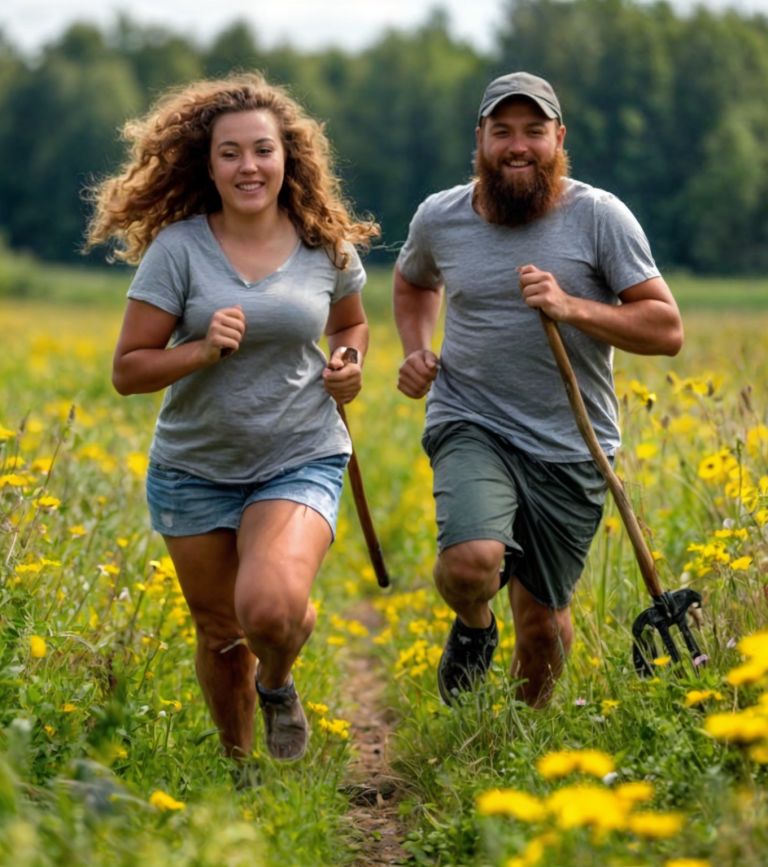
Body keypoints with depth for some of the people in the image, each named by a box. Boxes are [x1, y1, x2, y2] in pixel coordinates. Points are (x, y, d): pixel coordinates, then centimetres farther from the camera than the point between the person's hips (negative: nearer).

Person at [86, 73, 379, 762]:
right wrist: (203, 350, -24)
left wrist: (350, 366, -2)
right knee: (220, 636, 13)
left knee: (269, 608, -26)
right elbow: (128, 371, -7)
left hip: (301, 463, -1)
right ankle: (236, 764, 40)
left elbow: (351, 324, 20)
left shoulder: (328, 248, -2)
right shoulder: (178, 248, -9)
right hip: (195, 469, 1)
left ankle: (277, 682, 11)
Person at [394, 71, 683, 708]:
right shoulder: (440, 219, 2)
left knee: (542, 620, 10)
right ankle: (474, 626, 8)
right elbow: (414, 282, 26)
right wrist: (416, 351, 7)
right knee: (471, 564, -29)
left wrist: (571, 308, -22)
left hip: (571, 448, 0)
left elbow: (666, 330, -9)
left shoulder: (599, 216, -6)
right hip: (473, 428, 0)